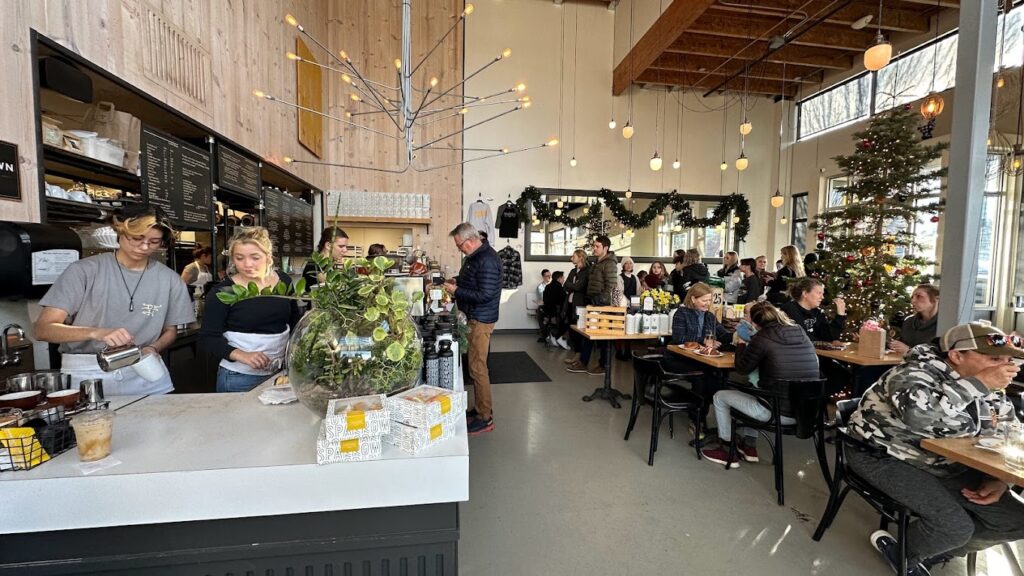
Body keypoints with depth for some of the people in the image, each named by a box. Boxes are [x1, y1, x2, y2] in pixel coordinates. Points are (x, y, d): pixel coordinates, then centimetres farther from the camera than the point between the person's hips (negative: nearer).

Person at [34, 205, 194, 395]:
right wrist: (96, 332, -29)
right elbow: (43, 329, -11)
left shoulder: (170, 280, 1)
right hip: (87, 376, -1)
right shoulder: (84, 270, -5)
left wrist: (153, 349, -10)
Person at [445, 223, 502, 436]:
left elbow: (485, 294, -26)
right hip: (475, 317, 10)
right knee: (477, 365, 17)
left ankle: (485, 418, 7)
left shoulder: (487, 260, -21)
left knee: (477, 368, -4)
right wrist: (457, 283, 7)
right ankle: (481, 408, 30)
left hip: (481, 320, -10)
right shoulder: (475, 256, 11)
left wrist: (456, 291, -18)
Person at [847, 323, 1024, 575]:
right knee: (955, 526, -21)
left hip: (943, 465, 9)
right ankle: (902, 555, 11)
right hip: (885, 457, -9)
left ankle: (936, 552, 23)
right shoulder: (915, 373, -25)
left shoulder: (987, 390, 1)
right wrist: (978, 383, -36)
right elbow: (919, 414, -48)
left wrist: (998, 479, -4)